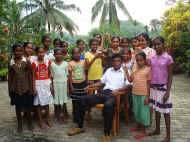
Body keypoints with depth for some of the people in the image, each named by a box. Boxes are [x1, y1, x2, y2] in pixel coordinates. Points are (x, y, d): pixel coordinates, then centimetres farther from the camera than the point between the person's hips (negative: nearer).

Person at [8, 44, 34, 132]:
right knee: (18, 107, 10)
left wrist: (31, 88, -6)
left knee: (28, 107, 7)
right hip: (15, 89, 2)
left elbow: (30, 75, -2)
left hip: (26, 88, -1)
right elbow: (10, 77, 6)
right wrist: (10, 90, 4)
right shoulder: (11, 63, 2)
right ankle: (20, 125, 24)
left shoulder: (26, 62, -3)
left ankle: (29, 123, 25)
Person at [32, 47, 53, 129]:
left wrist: (50, 84, 4)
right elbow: (33, 76, -8)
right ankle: (40, 121, 16)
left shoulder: (48, 62, 2)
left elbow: (49, 74, 7)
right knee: (39, 102, 5)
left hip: (46, 84, 4)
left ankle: (47, 119, 27)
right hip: (38, 84, -3)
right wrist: (34, 87, -12)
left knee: (46, 102, 13)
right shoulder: (34, 63, -8)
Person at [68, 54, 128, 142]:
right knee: (83, 99, -9)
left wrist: (118, 90, -19)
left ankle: (107, 134, -28)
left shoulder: (125, 72, 8)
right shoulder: (109, 70, 25)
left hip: (114, 95, -6)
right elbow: (101, 82, 26)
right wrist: (90, 86, 13)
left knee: (108, 105, -41)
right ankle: (80, 127, 3)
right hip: (103, 92, 6)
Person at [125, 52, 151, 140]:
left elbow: (148, 84, -9)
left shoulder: (147, 69, -9)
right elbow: (130, 80, 8)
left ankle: (143, 131, 13)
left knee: (143, 112, 3)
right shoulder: (135, 69, 7)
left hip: (143, 94, -6)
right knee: (136, 111, 18)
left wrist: (147, 96, -12)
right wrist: (126, 72, -5)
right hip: (135, 93, 6)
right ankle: (138, 126, 36)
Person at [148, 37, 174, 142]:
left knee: (165, 112, 2)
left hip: (163, 87, -5)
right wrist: (149, 88, 8)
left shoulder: (168, 58, -11)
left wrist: (168, 92, -15)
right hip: (154, 87, 5)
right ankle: (157, 130, 33)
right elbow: (150, 74, 9)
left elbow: (170, 77, -10)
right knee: (156, 109, 17)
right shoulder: (152, 58, 4)